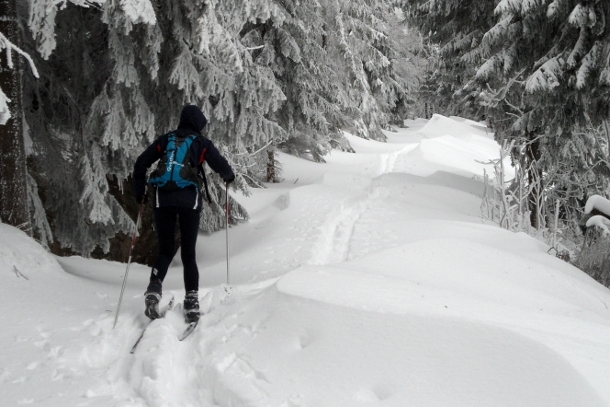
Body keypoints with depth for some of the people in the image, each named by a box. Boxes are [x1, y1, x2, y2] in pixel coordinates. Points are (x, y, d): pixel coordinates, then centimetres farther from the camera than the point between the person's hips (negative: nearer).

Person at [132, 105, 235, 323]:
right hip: (189, 199, -2)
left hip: (163, 199, 2)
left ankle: (154, 289, -13)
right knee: (188, 253, 7)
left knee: (165, 251, 10)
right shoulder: (201, 142, 7)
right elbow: (221, 166, 3)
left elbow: (141, 163, 11)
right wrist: (229, 176, 26)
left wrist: (139, 191, 21)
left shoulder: (164, 140, 14)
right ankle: (191, 301, 3)